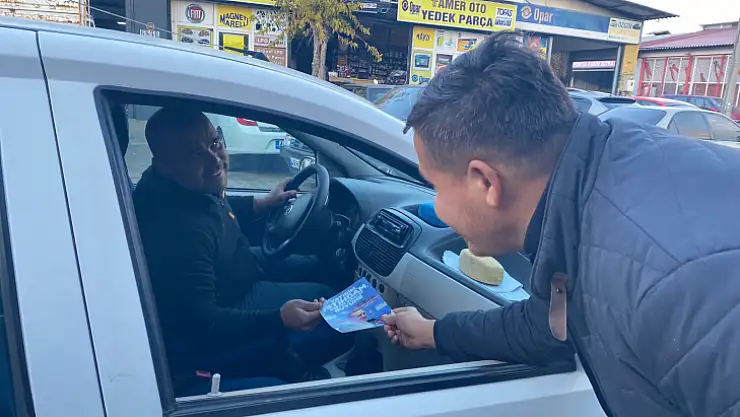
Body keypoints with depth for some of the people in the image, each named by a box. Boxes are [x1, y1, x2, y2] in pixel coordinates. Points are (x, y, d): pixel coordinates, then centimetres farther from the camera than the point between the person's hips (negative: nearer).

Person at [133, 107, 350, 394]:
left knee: (315, 269, 21)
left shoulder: (186, 188, -8)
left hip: (226, 282, 10)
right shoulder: (180, 228, -37)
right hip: (212, 335, -9)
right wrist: (279, 318, -44)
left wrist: (264, 204, 9)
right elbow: (201, 325, -35)